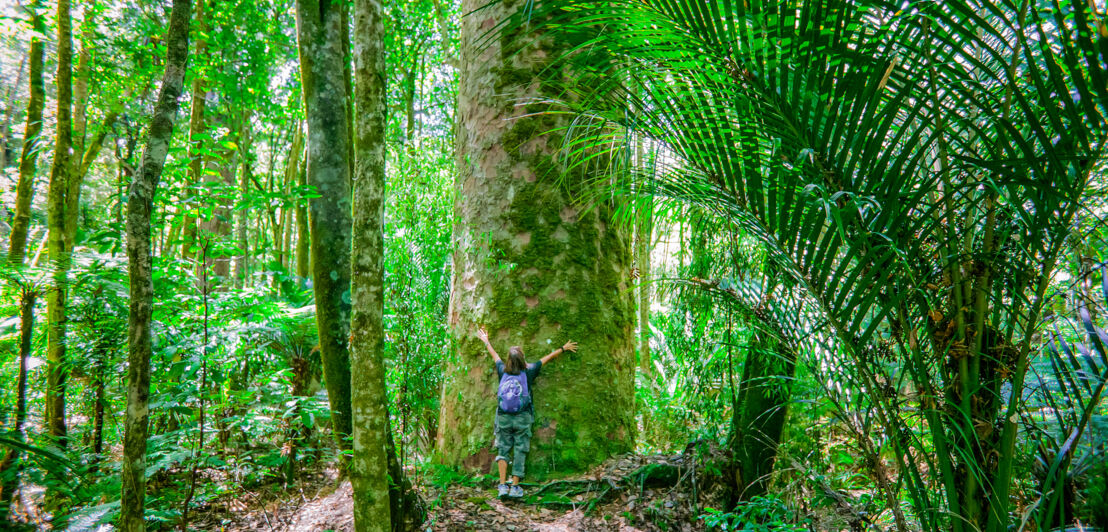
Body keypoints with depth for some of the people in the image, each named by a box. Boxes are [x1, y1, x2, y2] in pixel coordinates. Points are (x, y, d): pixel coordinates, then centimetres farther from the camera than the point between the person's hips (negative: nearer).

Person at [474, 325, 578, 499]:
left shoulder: (503, 371, -2)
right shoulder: (528, 372, -7)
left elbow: (495, 356, 16)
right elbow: (548, 357, 5)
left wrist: (486, 341, 34)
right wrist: (563, 348, 17)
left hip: (503, 418, 2)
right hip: (522, 419, -2)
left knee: (503, 450, 12)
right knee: (520, 452, 7)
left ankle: (503, 485, 4)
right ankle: (515, 488, 10)